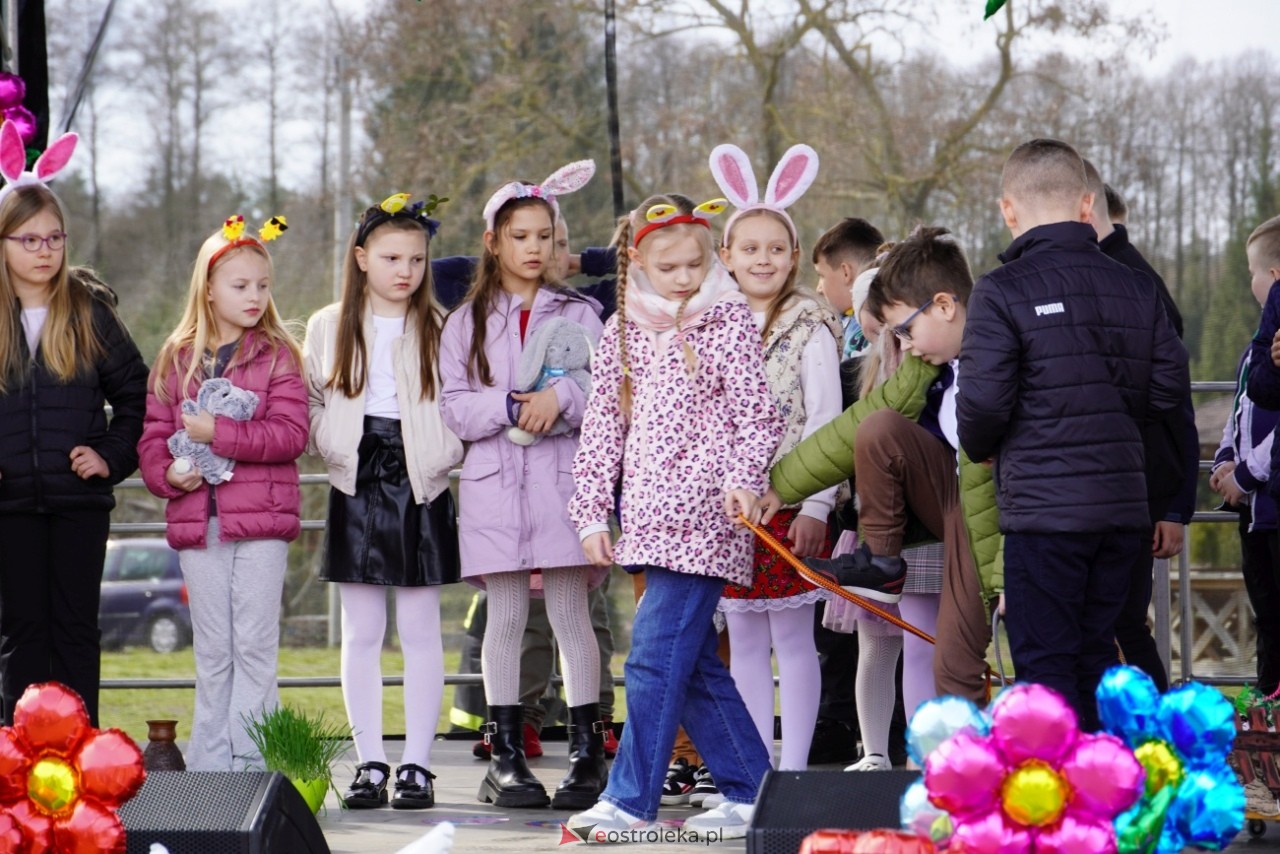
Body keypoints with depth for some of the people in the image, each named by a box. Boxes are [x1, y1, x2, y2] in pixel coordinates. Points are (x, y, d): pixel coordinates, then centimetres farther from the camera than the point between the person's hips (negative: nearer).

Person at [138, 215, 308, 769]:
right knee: (211, 650, 9)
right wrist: (167, 472, -9)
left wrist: (218, 432, -16)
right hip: (196, 520, 3)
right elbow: (153, 434, 11)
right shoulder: (176, 359, 11)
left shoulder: (278, 354, 1)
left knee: (254, 645, -4)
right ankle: (210, 764, 13)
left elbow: (290, 434, -10)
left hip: (261, 520, -3)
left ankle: (249, 761, -2)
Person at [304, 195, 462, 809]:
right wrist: (337, 449, -5)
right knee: (361, 633, 3)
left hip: (420, 490, -1)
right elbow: (311, 407, 10)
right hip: (356, 489, 1)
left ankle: (416, 764, 4)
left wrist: (439, 457, -10)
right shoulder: (329, 328, 8)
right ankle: (370, 763, 7)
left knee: (420, 631, 0)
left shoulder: (441, 330, 5)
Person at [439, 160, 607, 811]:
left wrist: (561, 398, -18)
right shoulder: (467, 322, 11)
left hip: (564, 477, -1)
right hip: (495, 482, 1)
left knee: (571, 616, -3)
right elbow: (454, 408, 2)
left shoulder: (578, 313, 9)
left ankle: (587, 755, -1)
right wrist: (509, 407, -14)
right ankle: (506, 759, 6)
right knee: (506, 618, 3)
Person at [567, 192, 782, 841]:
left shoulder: (728, 320, 0)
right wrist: (592, 513, 10)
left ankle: (630, 798, -6)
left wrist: (743, 477, -20)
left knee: (656, 655, -10)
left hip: (704, 514, -6)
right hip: (651, 519, 6)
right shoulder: (622, 332, 14)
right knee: (694, 664, 8)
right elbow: (602, 426, 15)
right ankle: (749, 790, 16)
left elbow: (756, 412, -4)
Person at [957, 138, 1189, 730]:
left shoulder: (1003, 290, -10)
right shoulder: (1133, 288, 8)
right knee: (1096, 655, 16)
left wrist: (980, 450, 5)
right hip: (1124, 504, 6)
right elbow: (1169, 384, 7)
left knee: (1045, 664, -1)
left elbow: (983, 399, -15)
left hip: (1043, 508, -6)